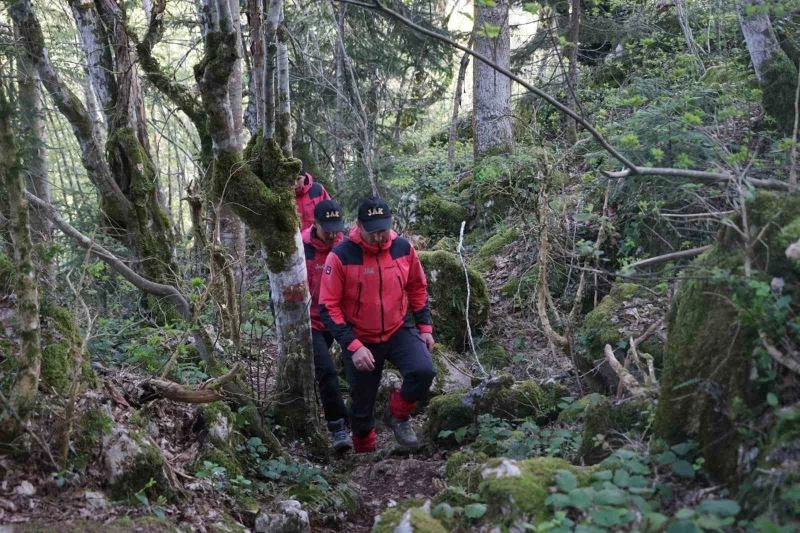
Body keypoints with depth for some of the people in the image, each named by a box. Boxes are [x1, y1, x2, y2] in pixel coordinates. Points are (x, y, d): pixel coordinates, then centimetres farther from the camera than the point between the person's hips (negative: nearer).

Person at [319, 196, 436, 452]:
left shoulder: (403, 248, -8)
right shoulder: (341, 256, -19)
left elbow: (418, 288, 9)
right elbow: (329, 307, -16)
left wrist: (425, 326, 6)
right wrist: (353, 347, -22)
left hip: (399, 331, 2)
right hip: (360, 340, -2)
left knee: (423, 372, -24)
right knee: (362, 405, 9)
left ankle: (397, 415, 5)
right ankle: (365, 454, 36)